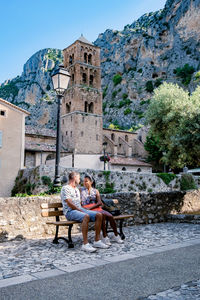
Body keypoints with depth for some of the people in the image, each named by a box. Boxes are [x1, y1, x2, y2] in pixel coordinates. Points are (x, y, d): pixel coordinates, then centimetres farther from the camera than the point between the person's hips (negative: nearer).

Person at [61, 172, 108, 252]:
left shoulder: (77, 189, 25)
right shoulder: (65, 188, -4)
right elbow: (69, 203, -14)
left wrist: (84, 209, 5)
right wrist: (80, 210, -14)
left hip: (80, 209, 8)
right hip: (70, 211, -8)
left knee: (98, 215, -13)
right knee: (86, 216, -38)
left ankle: (97, 241, -11)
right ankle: (85, 244, -37)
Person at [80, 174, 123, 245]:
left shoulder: (95, 191, 15)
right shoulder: (81, 190, 13)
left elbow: (99, 203, 3)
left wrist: (90, 208, -12)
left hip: (96, 208, 3)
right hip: (87, 210, -3)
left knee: (110, 216, -22)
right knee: (102, 215, -33)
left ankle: (116, 235, -6)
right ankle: (104, 237, -27)